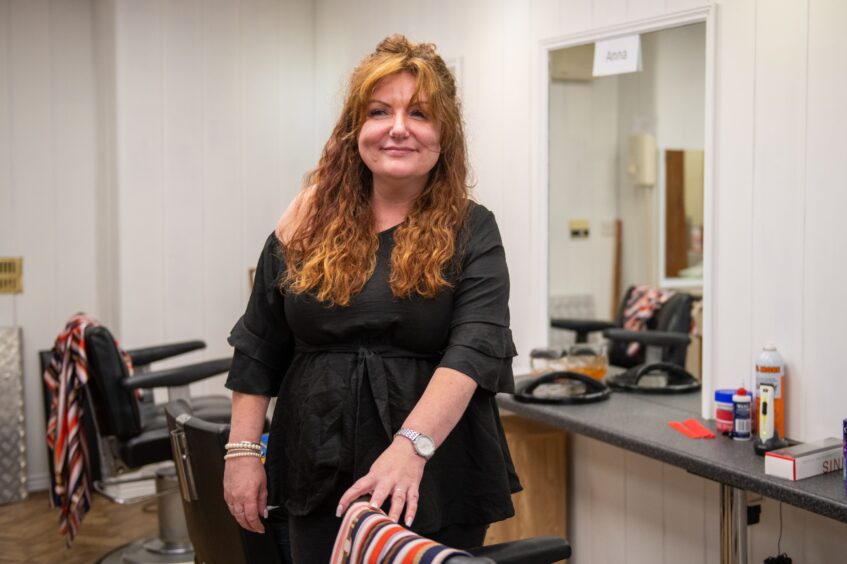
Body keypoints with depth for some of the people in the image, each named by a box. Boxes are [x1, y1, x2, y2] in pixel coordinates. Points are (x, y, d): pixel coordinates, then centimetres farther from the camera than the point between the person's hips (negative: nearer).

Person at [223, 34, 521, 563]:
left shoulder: (470, 231, -6)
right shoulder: (310, 221, 3)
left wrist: (410, 447, -33)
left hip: (434, 485, -2)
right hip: (320, 478, 3)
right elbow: (260, 347, 8)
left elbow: (474, 349, -20)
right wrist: (244, 451, 3)